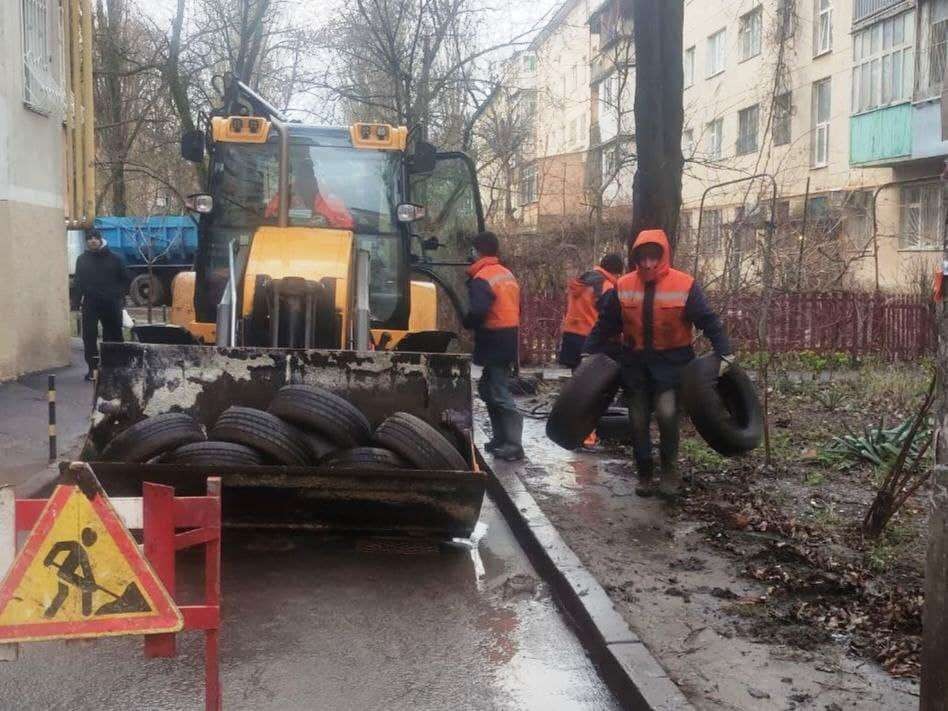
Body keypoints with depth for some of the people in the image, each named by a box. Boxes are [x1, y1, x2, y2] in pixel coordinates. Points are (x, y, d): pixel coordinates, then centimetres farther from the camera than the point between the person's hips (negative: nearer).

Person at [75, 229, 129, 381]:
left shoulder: (114, 258, 5)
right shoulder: (82, 259, 8)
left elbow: (125, 279, 9)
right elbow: (78, 281, 9)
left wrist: (118, 295, -1)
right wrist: (83, 297, -4)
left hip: (111, 304, 0)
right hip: (90, 304, 0)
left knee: (113, 336, 5)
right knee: (89, 337, -4)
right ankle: (92, 368, 1)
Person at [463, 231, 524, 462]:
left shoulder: (482, 278, -14)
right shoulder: (507, 274, 14)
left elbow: (478, 311, -25)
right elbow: (515, 306, 18)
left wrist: (466, 323, -5)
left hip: (494, 341, -9)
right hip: (510, 337, 9)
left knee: (499, 393, -7)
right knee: (489, 389, 18)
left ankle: (513, 445, -9)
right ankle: (501, 438, 21)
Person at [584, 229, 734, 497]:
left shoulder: (685, 285, -9)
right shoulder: (623, 287, -1)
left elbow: (708, 321, -6)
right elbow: (605, 324, 7)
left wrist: (725, 353, -13)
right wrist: (590, 354, 4)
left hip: (670, 362, -3)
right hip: (635, 363, 3)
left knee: (667, 413, -20)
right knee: (638, 422, 7)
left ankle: (670, 469, 2)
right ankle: (644, 474, 23)